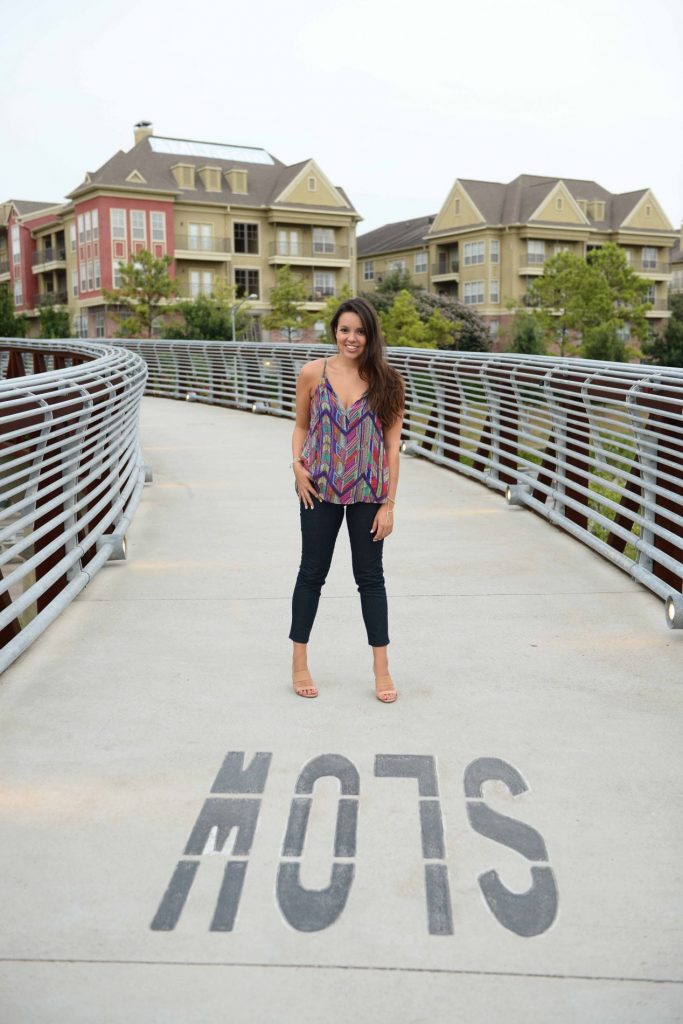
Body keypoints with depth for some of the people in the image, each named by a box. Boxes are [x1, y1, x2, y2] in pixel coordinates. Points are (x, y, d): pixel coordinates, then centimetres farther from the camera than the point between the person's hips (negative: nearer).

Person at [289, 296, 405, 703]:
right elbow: (301, 426, 9)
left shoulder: (387, 382, -3)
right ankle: (300, 663, 22)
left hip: (368, 492, 0)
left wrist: (389, 503, -6)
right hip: (321, 489, 0)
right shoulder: (313, 373, -2)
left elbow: (392, 445, -2)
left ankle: (382, 669, 17)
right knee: (312, 573, 9)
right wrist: (297, 464, -9)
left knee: (371, 577, 8)